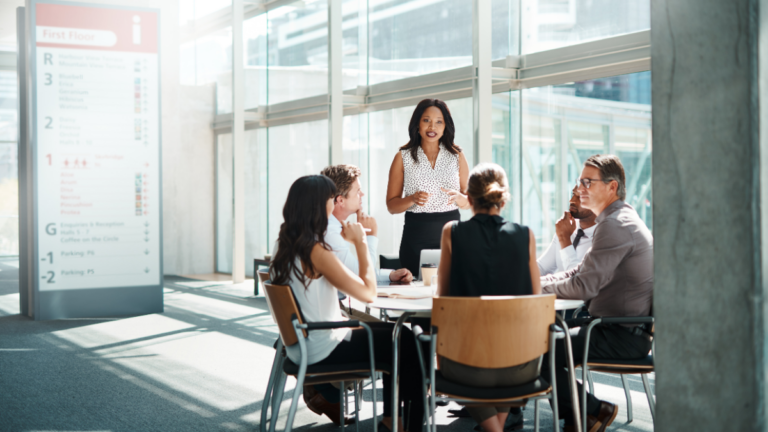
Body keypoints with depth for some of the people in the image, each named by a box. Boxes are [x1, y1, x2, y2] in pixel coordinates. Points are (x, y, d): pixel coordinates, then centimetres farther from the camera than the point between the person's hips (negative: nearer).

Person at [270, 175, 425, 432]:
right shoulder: (316, 251, -23)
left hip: (301, 344, 9)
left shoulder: (286, 246, 4)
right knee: (410, 346, 4)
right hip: (322, 351, -9)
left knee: (394, 334, 21)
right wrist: (360, 242, -13)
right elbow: (368, 293, -22)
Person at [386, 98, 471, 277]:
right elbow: (391, 205, 3)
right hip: (416, 237, -1)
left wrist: (458, 197, -11)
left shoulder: (457, 155, 9)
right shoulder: (403, 157, 4)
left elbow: (470, 201, 10)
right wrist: (412, 199, -15)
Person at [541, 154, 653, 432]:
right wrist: (535, 281, 7)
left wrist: (539, 286, -8)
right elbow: (583, 273, 19)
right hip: (626, 330, 11)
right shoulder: (619, 219, 17)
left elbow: (584, 286, -22)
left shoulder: (615, 225, -18)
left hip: (622, 337, -11)